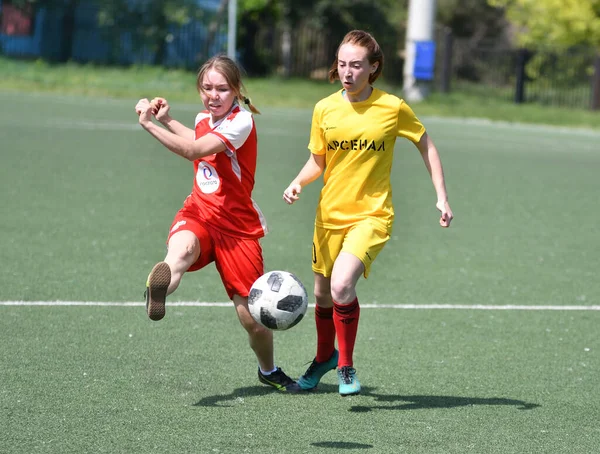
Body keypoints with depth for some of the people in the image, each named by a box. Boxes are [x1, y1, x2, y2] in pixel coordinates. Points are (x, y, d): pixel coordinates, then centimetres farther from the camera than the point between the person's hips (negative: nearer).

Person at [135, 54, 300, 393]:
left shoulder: (241, 122, -15)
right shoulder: (204, 119, 8)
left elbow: (193, 151, -27)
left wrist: (150, 124, -26)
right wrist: (168, 120, 22)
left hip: (237, 227, -4)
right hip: (198, 216, 4)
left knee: (254, 318, -1)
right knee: (182, 248, -37)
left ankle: (269, 370, 28)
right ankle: (160, 287, -70)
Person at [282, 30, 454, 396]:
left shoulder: (393, 108, -9)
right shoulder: (325, 109, -1)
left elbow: (426, 145, 6)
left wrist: (442, 197, 2)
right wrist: (298, 183, -8)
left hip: (372, 215, -4)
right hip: (330, 215, 4)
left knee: (342, 284, -25)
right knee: (323, 294, 16)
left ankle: (346, 366, -5)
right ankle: (325, 356, 46)